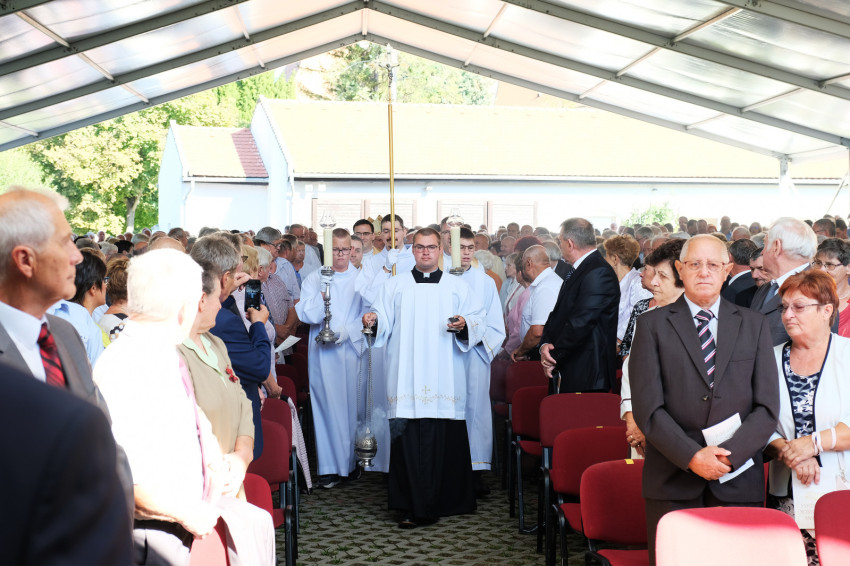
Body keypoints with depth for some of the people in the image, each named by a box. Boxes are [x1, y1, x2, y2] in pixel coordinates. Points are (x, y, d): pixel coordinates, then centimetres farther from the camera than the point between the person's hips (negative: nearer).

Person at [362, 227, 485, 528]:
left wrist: (465, 325, -12)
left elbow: (478, 322, 9)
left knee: (444, 440, -5)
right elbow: (383, 323, 9)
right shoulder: (394, 286, 15)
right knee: (408, 439, -6)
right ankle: (410, 506, -1)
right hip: (406, 377, 0)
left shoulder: (458, 287, 14)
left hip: (444, 379, 0)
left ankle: (442, 502, 4)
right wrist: (374, 320, -12)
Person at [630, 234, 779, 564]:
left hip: (739, 480, 2)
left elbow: (768, 407, 3)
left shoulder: (754, 326, 10)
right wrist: (692, 457, -15)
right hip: (673, 482, -1)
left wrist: (729, 454, -10)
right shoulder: (653, 324, 4)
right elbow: (647, 408, -4)